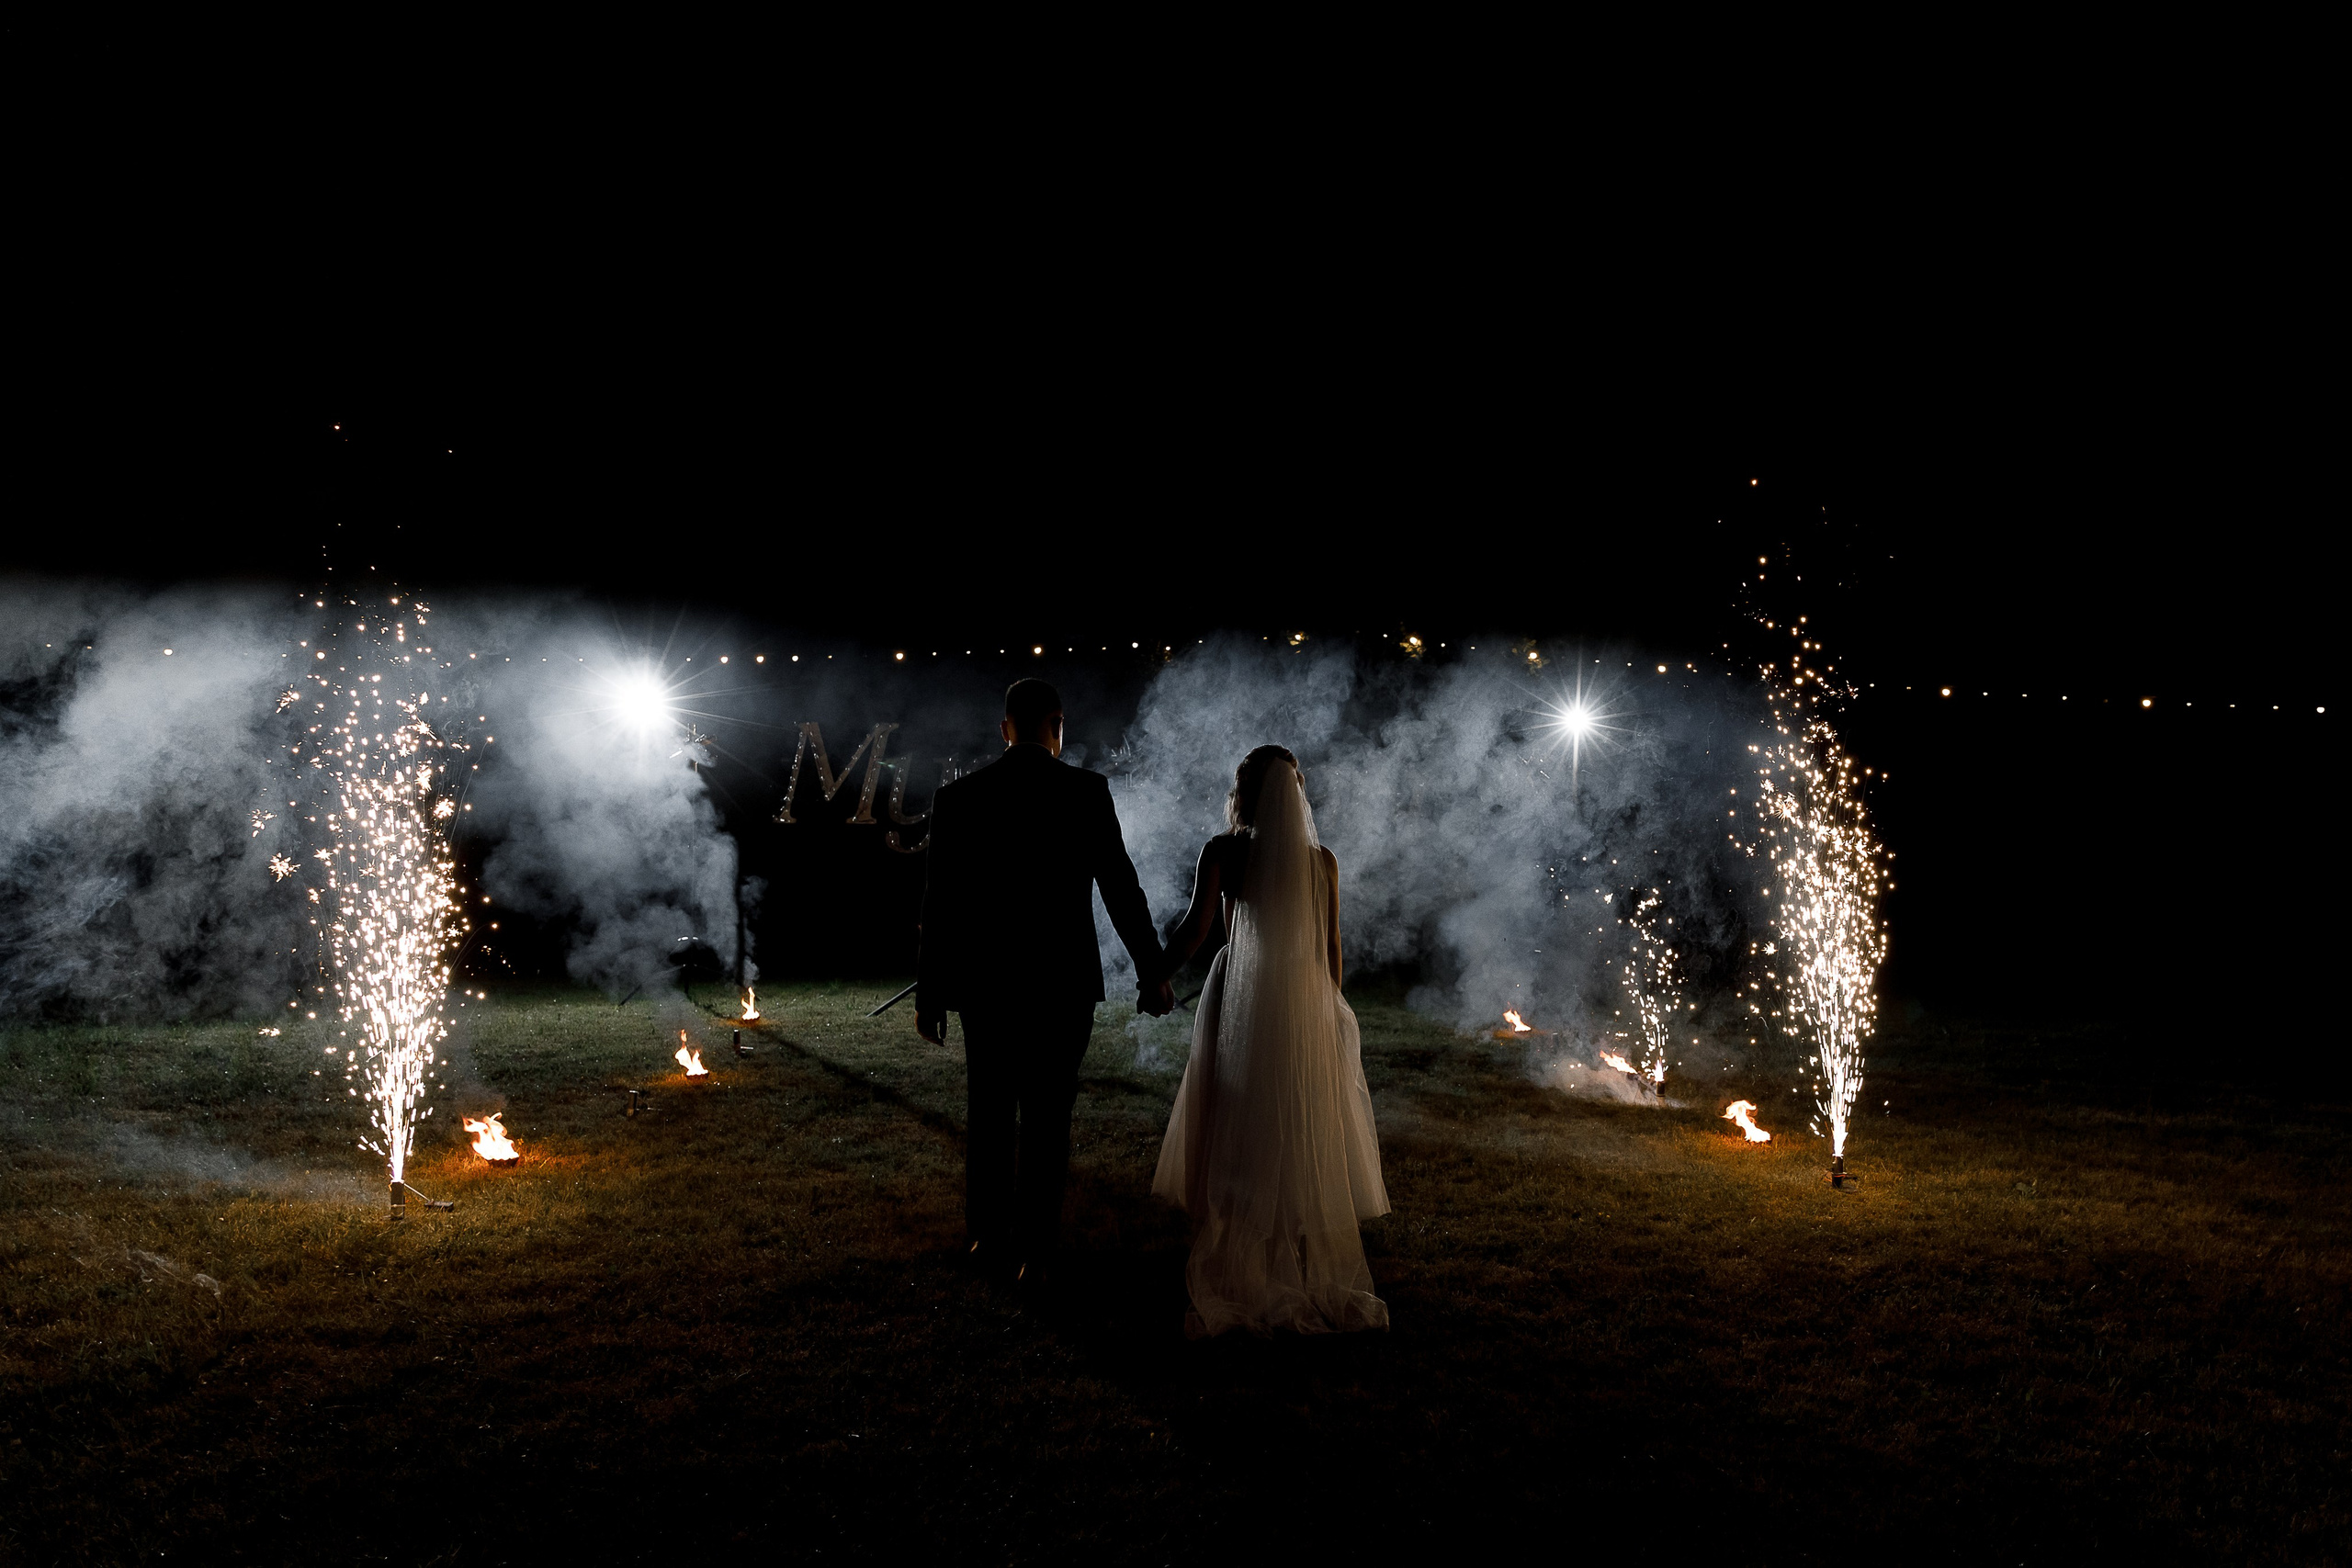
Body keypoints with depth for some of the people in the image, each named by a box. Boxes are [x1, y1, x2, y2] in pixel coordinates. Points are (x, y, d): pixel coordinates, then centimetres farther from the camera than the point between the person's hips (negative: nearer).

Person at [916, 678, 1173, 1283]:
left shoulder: (957, 797, -2)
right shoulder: (1087, 791, -7)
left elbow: (939, 905, -1)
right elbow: (1121, 888, -7)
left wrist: (930, 993, 6)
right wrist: (1152, 973, 2)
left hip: (984, 983, 2)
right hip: (1063, 982, -2)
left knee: (990, 1115, 16)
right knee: (1047, 1120, 8)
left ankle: (987, 1240, 27)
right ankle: (1032, 1253, 13)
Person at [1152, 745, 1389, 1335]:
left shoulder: (1222, 851, -7)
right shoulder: (1321, 860, 1)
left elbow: (1196, 923, -16)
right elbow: (1330, 948, 3)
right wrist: (1327, 1011, 13)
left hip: (1238, 1000, -1)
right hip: (1304, 1001, 2)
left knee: (1235, 1137, 8)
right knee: (1304, 1136, 11)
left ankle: (1235, 1272, 14)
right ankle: (1308, 1273, 18)